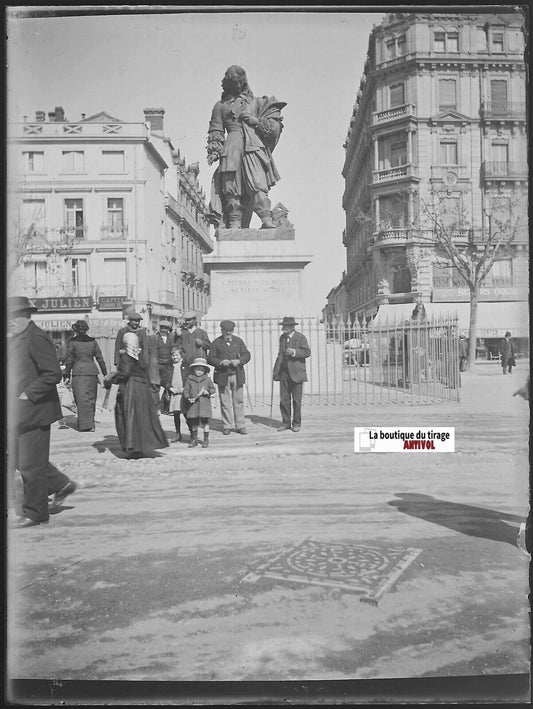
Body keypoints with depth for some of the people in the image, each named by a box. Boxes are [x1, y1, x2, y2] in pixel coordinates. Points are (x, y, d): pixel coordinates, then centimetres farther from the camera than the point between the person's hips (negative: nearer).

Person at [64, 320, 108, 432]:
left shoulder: (72, 342, -3)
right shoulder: (93, 341, 5)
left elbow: (69, 360, -2)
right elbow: (100, 358, 5)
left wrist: (67, 376, 4)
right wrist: (105, 373, 11)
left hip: (78, 373, -3)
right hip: (92, 372, 3)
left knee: (81, 399, 1)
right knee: (91, 398, 13)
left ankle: (86, 424, -3)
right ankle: (89, 422, 20)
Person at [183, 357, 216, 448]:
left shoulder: (207, 379, 4)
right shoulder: (189, 379, 4)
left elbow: (213, 389, 9)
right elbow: (185, 390, 3)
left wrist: (208, 392, -11)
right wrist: (188, 398, -13)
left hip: (204, 404, -1)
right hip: (193, 404, 1)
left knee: (205, 422, 2)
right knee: (194, 423, 9)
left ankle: (206, 439, 14)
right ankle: (194, 439, 23)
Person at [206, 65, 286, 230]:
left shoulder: (256, 102, 22)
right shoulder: (220, 106, 23)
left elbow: (275, 125, 17)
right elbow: (215, 132, 18)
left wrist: (256, 121, 2)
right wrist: (213, 151, 3)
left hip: (254, 147, -1)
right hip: (231, 149, 1)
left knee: (258, 183, -18)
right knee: (232, 185, -10)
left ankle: (266, 220, -27)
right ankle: (234, 223, -11)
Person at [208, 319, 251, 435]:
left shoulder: (238, 341, 10)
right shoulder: (216, 343, 3)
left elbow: (247, 355, 7)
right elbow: (210, 359, 0)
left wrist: (239, 361, -12)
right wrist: (221, 362, -17)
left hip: (237, 375, 2)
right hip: (223, 376, -2)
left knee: (239, 401, 3)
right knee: (225, 403, 2)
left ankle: (240, 426, 9)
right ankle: (227, 426, 12)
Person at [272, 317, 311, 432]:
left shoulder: (301, 337, -4)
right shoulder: (282, 338, 14)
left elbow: (307, 352, -9)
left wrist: (294, 352, -22)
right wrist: (275, 370, 13)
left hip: (296, 373, -5)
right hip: (284, 373, 5)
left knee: (296, 400, 2)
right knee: (284, 400, 3)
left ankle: (296, 423, 13)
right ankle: (286, 423, 13)